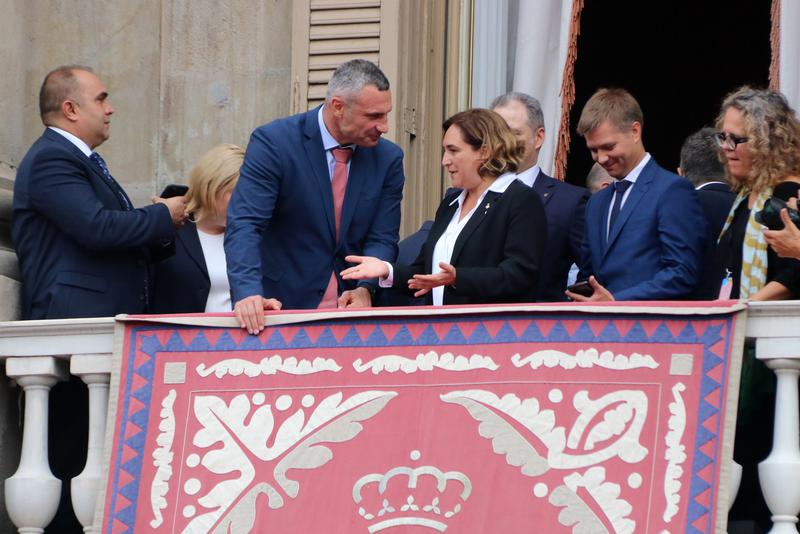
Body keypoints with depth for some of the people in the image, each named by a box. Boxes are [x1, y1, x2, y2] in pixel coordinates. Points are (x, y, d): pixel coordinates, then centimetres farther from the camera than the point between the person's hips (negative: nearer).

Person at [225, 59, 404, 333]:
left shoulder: (388, 158, 5)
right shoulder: (273, 142, -9)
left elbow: (382, 238, 5)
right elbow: (244, 225, -16)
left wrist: (365, 289, -15)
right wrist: (248, 293, -31)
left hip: (352, 308, 3)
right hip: (283, 306, -3)